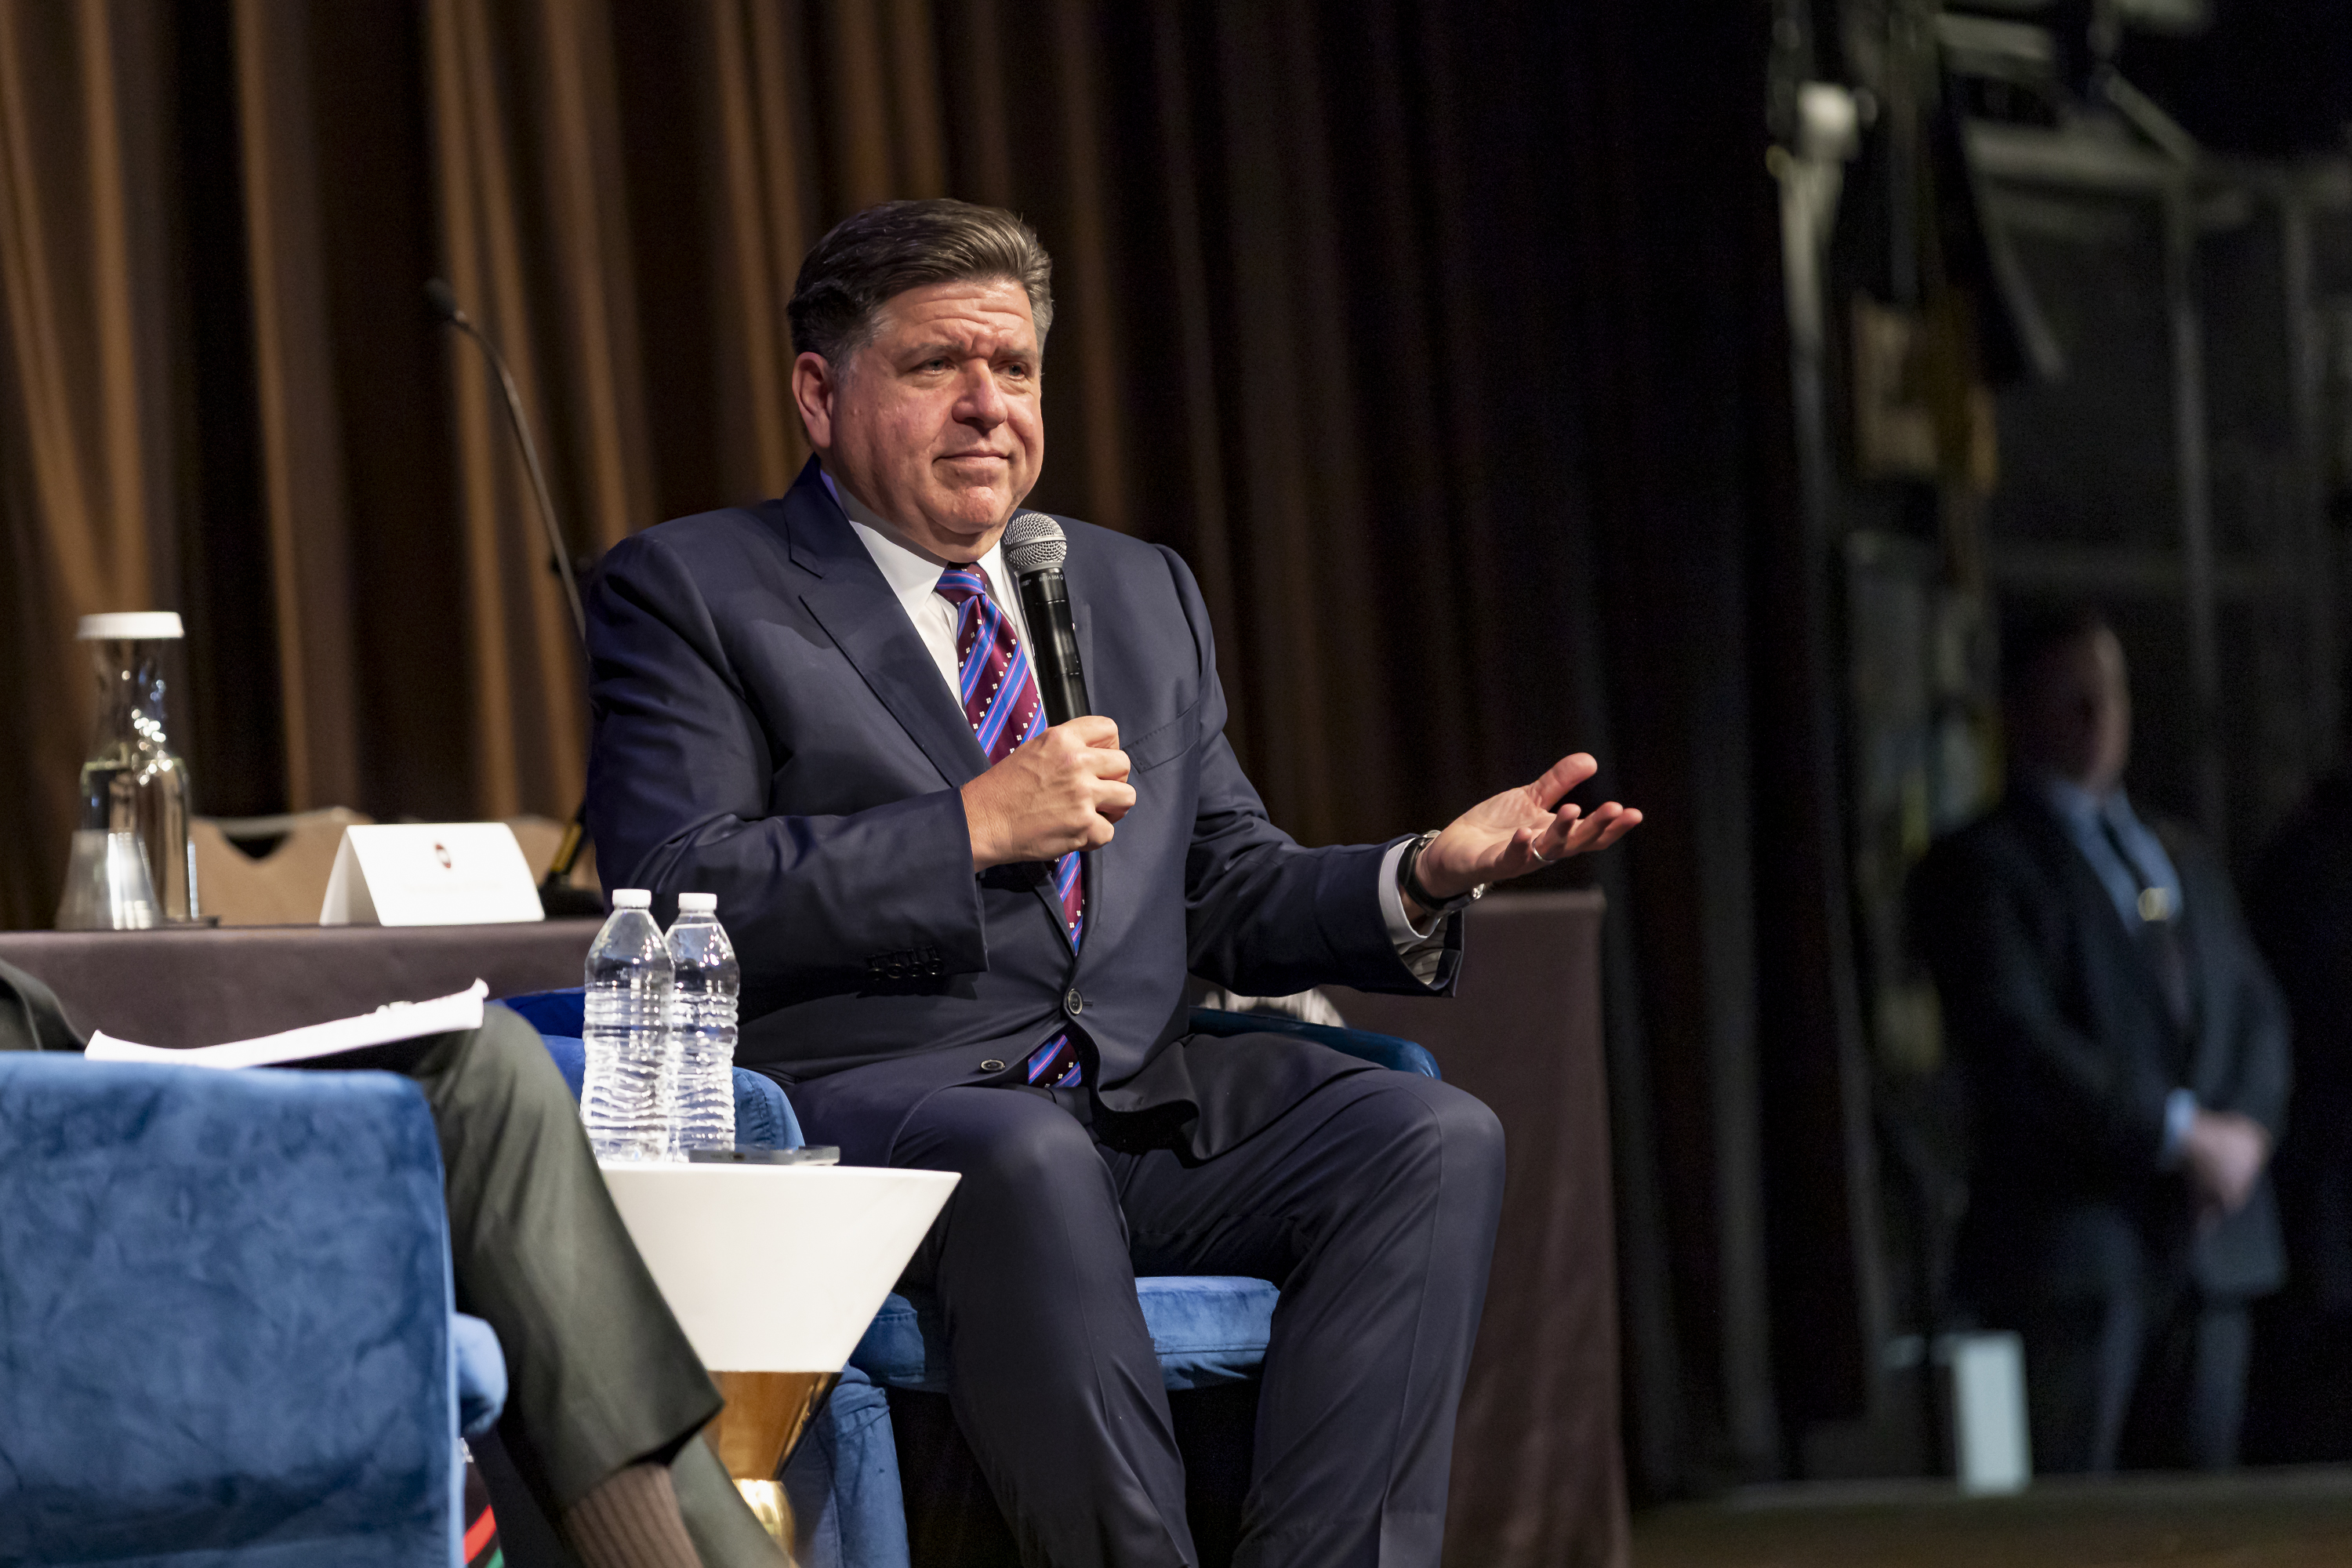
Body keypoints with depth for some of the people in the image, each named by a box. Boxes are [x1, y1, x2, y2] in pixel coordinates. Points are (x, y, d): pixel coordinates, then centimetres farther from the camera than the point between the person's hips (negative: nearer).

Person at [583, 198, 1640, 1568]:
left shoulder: (1142, 593, 24)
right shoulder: (691, 593, 6)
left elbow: (1234, 900, 22)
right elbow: (673, 898, -8)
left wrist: (1426, 878, 2)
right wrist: (973, 830, -11)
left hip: (1149, 1102, 6)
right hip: (865, 1104, -5)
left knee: (1436, 1137, -21)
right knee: (1027, 1157, -39)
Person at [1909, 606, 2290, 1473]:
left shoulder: (2183, 858, 23)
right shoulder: (1979, 869, -1)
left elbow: (2255, 1008, 19)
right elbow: (2014, 1040, -13)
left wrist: (2248, 1126, -2)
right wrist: (2178, 1131, -15)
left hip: (2210, 1233, 7)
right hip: (2078, 1235, -6)